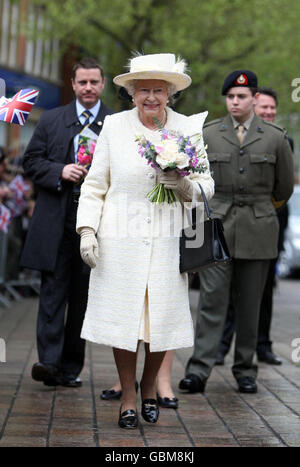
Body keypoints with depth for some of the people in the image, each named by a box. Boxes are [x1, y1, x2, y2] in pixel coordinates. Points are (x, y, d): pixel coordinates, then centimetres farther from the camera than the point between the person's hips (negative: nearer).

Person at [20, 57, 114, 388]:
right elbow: (31, 162, 7)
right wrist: (60, 171, -10)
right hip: (55, 222, 0)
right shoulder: (51, 120, 9)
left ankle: (71, 367, 14)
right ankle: (48, 361, -10)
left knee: (82, 296, 6)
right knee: (53, 291, -6)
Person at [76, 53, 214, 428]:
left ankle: (149, 387, 28)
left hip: (167, 241, 1)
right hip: (121, 240, -1)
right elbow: (95, 185, 6)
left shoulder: (187, 129, 5)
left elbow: (207, 183, 8)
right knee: (122, 315, 1)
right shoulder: (114, 126, 2)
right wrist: (87, 231, -3)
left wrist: (186, 187, -14)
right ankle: (128, 395, 18)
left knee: (163, 315, 4)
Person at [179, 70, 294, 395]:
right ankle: (199, 369, -9)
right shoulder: (207, 135, 6)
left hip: (257, 231, 0)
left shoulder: (275, 138, 5)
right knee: (212, 299, -8)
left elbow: (284, 188, 14)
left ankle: (245, 369, 15)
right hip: (216, 228, 0)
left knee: (250, 304, 6)